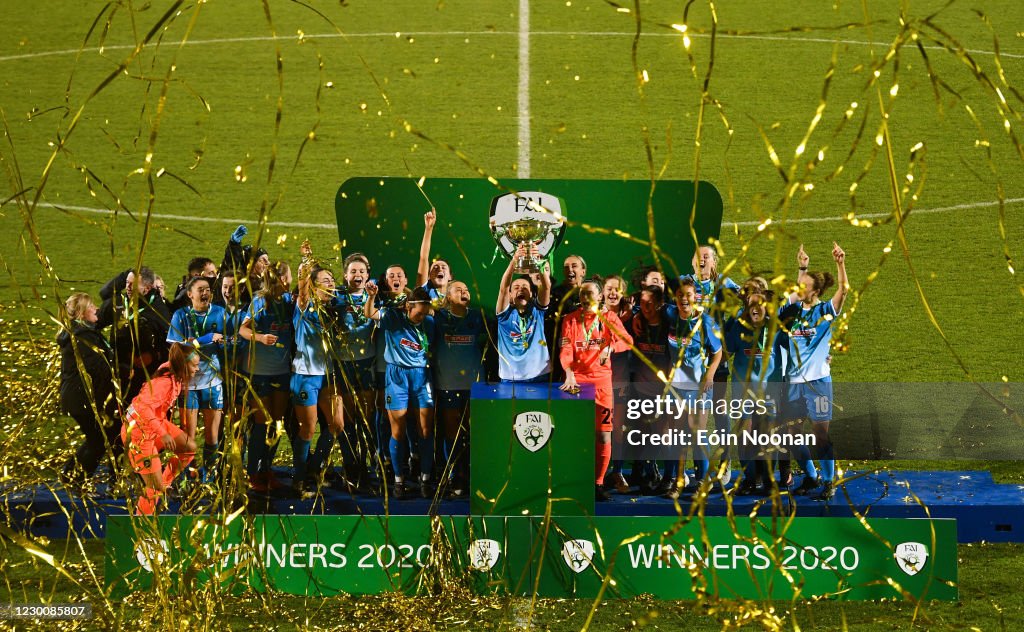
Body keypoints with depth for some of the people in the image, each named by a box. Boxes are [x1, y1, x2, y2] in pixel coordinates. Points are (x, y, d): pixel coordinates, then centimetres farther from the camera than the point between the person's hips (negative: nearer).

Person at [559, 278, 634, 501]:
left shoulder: (608, 317, 7)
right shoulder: (570, 320, 6)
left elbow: (627, 340, -5)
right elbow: (565, 350, -6)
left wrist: (610, 347, -26)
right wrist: (569, 373, -24)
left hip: (602, 380, 1)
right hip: (577, 379, -1)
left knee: (603, 435, -1)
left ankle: (598, 483, 10)